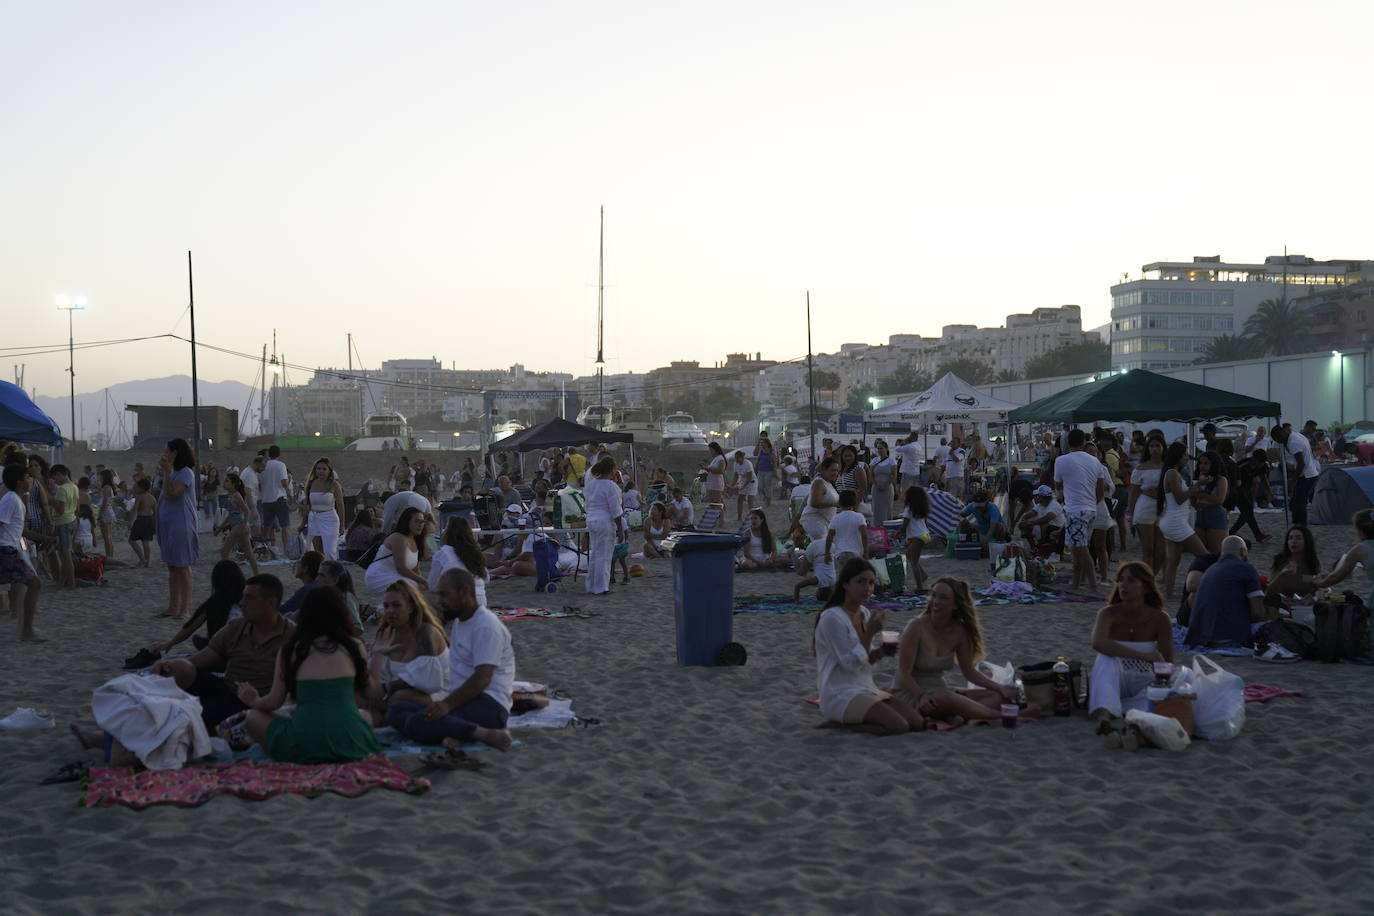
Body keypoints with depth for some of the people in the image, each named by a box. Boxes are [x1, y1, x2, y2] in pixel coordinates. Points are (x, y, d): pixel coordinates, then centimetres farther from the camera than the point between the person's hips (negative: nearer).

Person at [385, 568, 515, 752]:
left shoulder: (486, 626, -10)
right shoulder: (457, 621, 22)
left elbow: (482, 678, -23)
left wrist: (448, 704, -33)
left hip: (489, 705, -10)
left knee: (418, 724, -31)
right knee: (395, 711, -6)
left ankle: (484, 734, -29)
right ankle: (454, 733, -25)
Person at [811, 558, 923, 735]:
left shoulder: (865, 614, 12)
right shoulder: (832, 618, -15)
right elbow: (851, 663, -16)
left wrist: (879, 652, -3)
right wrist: (869, 634, -18)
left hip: (866, 688, 9)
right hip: (840, 695, -9)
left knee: (917, 723, -9)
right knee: (899, 725, -25)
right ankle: (849, 725, -6)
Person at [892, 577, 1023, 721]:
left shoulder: (959, 631, 1)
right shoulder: (916, 627, -15)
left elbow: (969, 671, 10)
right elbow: (904, 673, -15)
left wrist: (1000, 687, -2)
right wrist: (921, 697, -30)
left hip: (940, 692, 7)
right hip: (910, 694, -7)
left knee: (999, 696, -11)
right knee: (946, 699, -40)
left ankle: (957, 716, -37)